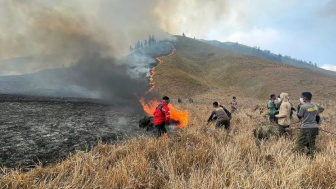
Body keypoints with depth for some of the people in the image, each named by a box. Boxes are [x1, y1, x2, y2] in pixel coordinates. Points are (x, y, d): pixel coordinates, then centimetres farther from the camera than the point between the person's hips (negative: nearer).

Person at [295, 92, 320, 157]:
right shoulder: (315, 106, 8)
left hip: (306, 128, -7)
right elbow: (317, 118, 14)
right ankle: (311, 156, 19)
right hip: (314, 127, 7)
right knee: (311, 143, 15)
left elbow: (299, 116, -3)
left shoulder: (303, 107, -14)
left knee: (300, 144, 0)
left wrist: (300, 106, 2)